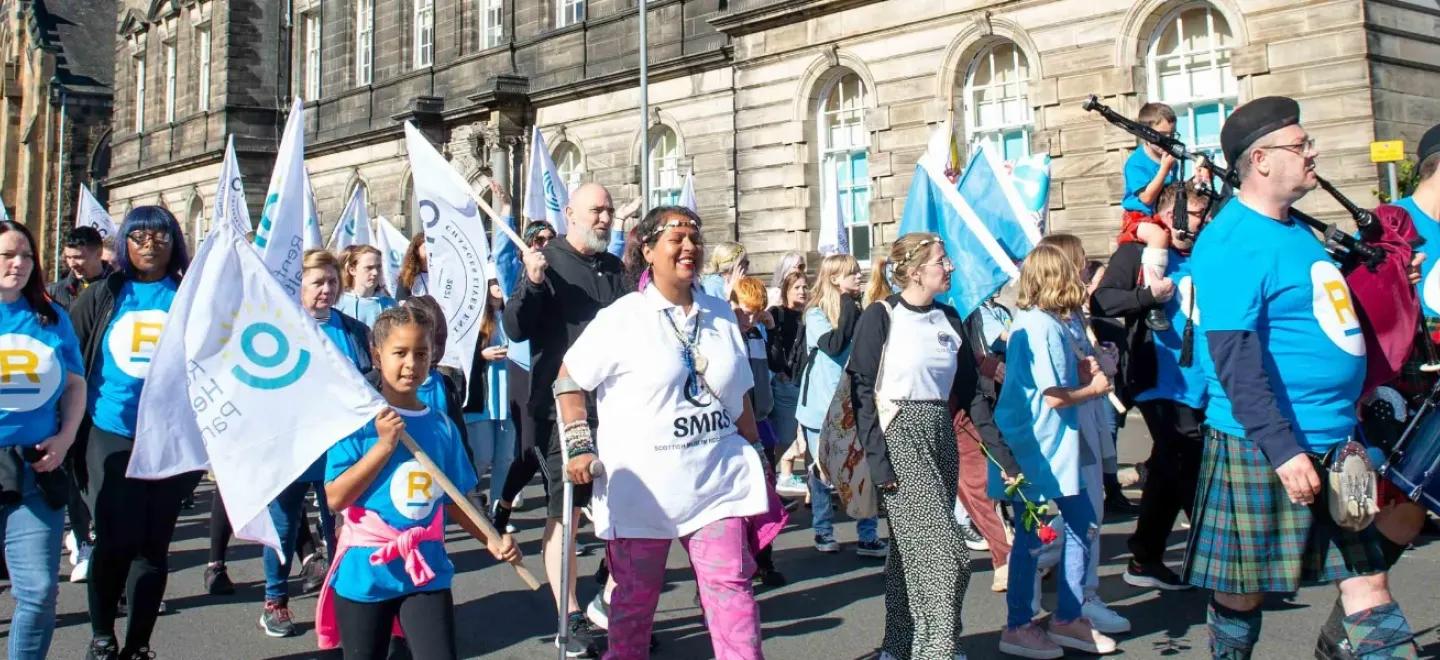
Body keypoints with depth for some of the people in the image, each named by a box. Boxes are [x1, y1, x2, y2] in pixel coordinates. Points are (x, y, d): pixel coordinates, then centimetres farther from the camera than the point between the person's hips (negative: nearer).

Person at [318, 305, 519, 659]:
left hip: (427, 572, 2)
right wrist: (383, 445, -19)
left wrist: (491, 541, -2)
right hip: (365, 573, -2)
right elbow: (335, 498, -14)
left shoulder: (443, 426, 3)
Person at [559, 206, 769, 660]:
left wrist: (756, 451, 18)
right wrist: (580, 445, -7)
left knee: (731, 587, 0)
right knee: (634, 598, 10)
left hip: (718, 478, 3)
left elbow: (739, 396, 17)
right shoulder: (621, 318, -5)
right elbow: (567, 379, 0)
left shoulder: (721, 314, 9)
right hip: (641, 485, -3)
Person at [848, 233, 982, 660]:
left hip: (940, 437, 6)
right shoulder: (880, 316, -8)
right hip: (899, 437, -6)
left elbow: (967, 383, 17)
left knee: (913, 550, 13)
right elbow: (861, 390, -11)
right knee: (946, 554, -9)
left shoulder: (948, 317, 10)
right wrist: (877, 458, -16)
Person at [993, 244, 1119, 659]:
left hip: (1053, 448, 10)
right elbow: (1055, 397, -19)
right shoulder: (1043, 326, -18)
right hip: (1032, 449, -10)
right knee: (1031, 537, 1)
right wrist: (1094, 389, -3)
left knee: (1084, 526, 14)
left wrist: (1079, 371, 4)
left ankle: (1068, 619, 24)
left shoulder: (1043, 322, 11)